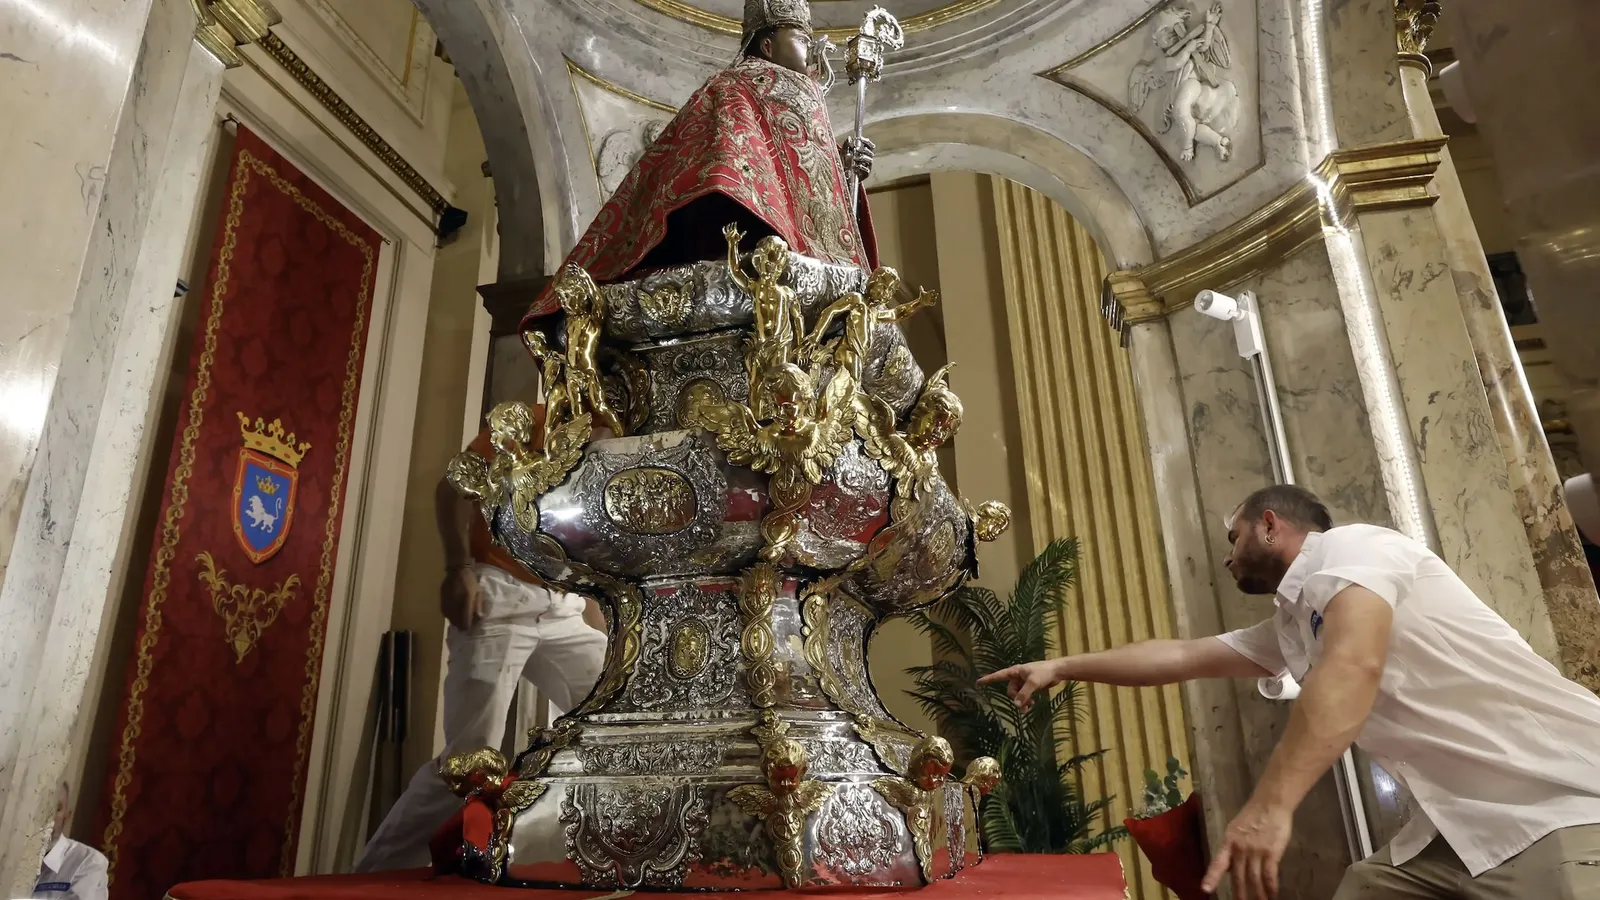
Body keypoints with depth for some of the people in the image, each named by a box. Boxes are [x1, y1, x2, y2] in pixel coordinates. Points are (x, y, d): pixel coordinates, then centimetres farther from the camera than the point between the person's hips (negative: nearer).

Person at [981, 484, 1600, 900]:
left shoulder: (1349, 547, -11)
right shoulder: (1289, 626, 16)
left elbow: (1354, 666, -28)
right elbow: (1179, 657, 21)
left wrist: (1270, 807, -35)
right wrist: (1061, 667, 25)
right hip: (1464, 824, 8)